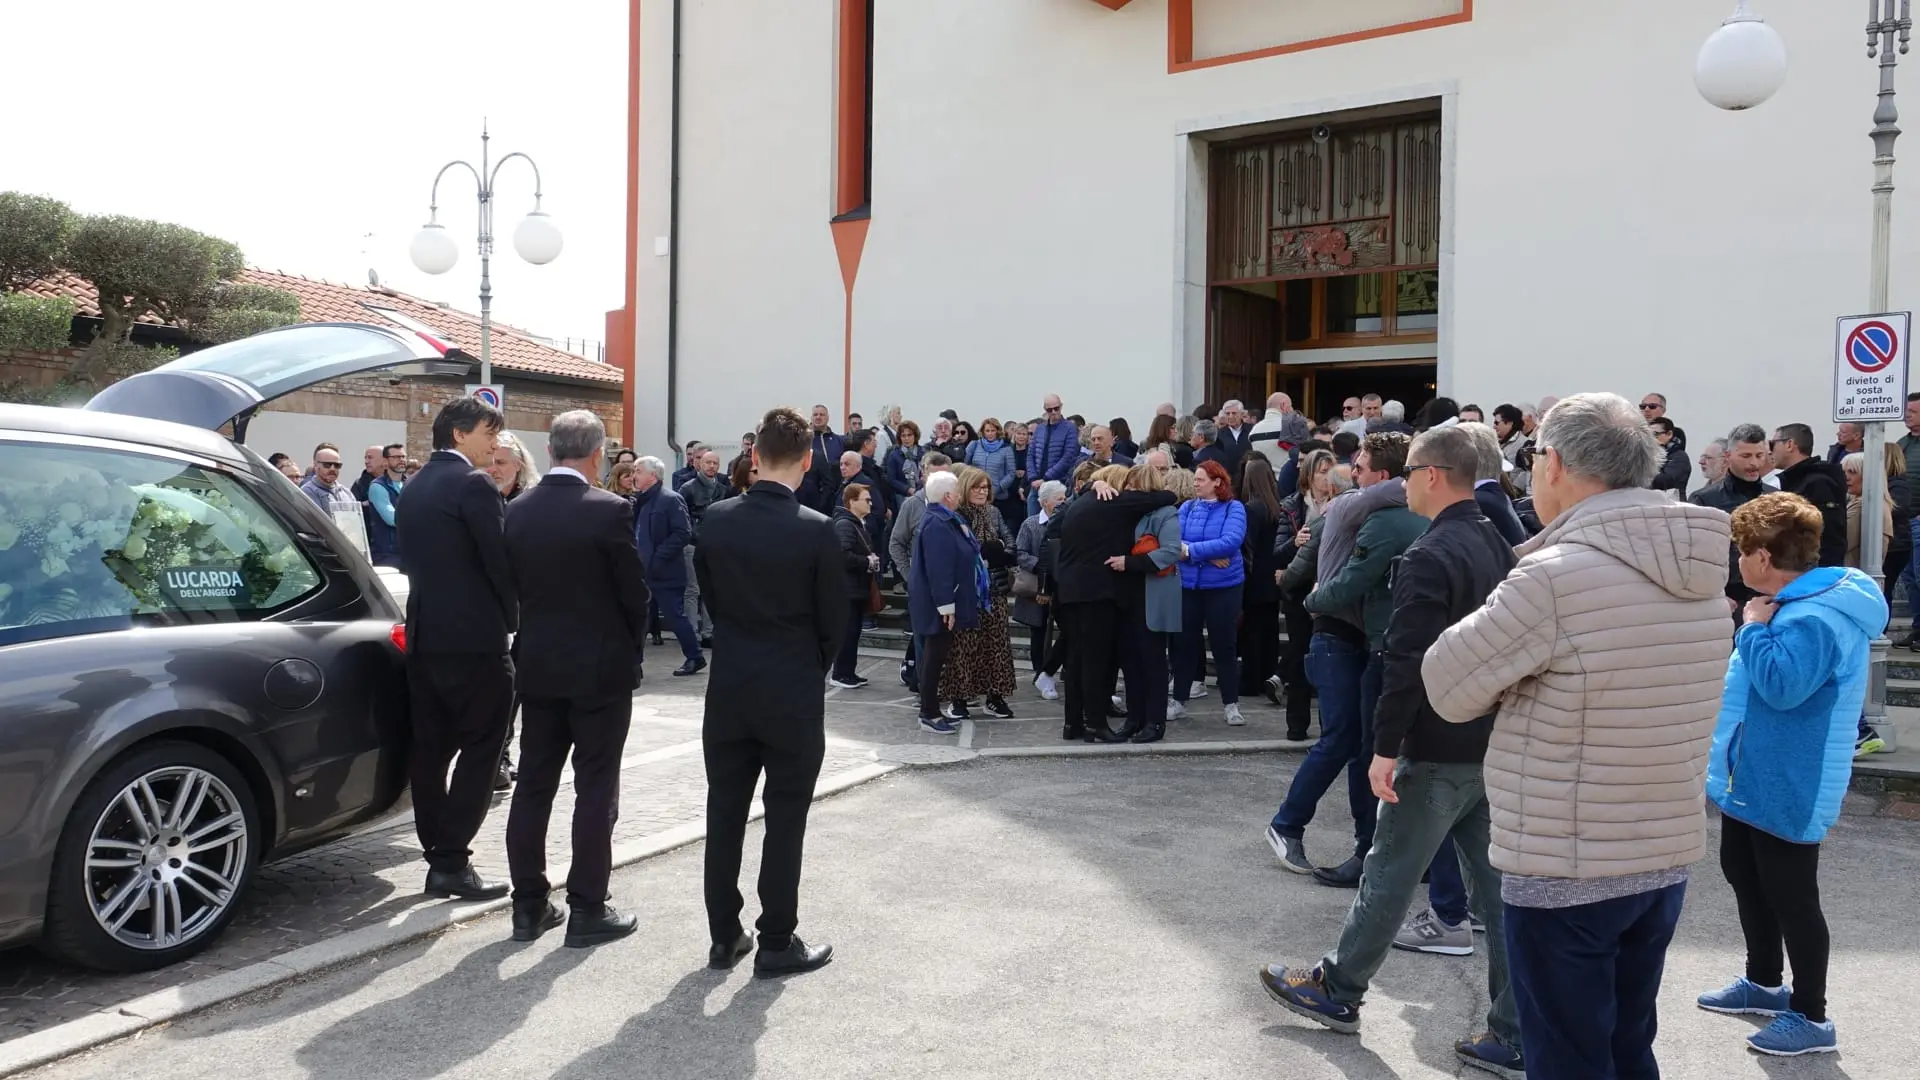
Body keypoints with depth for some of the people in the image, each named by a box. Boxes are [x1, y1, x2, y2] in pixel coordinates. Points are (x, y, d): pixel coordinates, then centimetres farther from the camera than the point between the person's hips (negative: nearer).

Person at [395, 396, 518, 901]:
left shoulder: (413, 488, 14)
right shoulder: (474, 485, -12)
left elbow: (411, 561, 17)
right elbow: (501, 561, -13)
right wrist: (511, 620, 0)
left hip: (423, 636, 8)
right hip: (474, 639, -8)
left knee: (431, 750, 10)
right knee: (479, 751, -1)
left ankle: (439, 856, 17)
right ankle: (451, 862, -2)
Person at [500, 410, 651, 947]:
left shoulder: (518, 511, 0)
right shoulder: (610, 510, -15)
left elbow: (513, 585, 7)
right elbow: (635, 592, -9)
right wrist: (630, 647, 7)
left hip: (537, 665, 5)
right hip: (600, 666, -5)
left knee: (533, 784, 12)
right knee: (595, 790, 3)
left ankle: (529, 904, 20)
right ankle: (586, 910, 7)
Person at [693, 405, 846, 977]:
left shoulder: (715, 519, -3)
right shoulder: (817, 530, -14)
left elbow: (709, 596, 6)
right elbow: (834, 619, -7)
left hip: (729, 688, 4)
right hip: (794, 694, -4)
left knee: (724, 816, 12)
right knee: (784, 821, 5)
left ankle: (724, 936, 21)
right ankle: (777, 944, 12)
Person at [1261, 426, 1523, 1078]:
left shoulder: (1429, 557, -18)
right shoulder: (1500, 547, 10)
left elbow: (1407, 662, -23)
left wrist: (1385, 746, -19)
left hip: (1439, 751, -8)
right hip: (1495, 747, 8)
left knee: (1389, 874, 7)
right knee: (1497, 888, 9)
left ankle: (1337, 991, 23)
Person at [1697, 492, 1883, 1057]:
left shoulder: (1815, 616, -25)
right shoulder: (1802, 602, 9)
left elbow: (1782, 686, -35)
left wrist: (1754, 627, -25)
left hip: (1785, 786, -11)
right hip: (1754, 774, 11)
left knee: (1789, 896, 1)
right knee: (1743, 874, 22)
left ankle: (1811, 1017, 16)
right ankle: (1765, 982, 39)